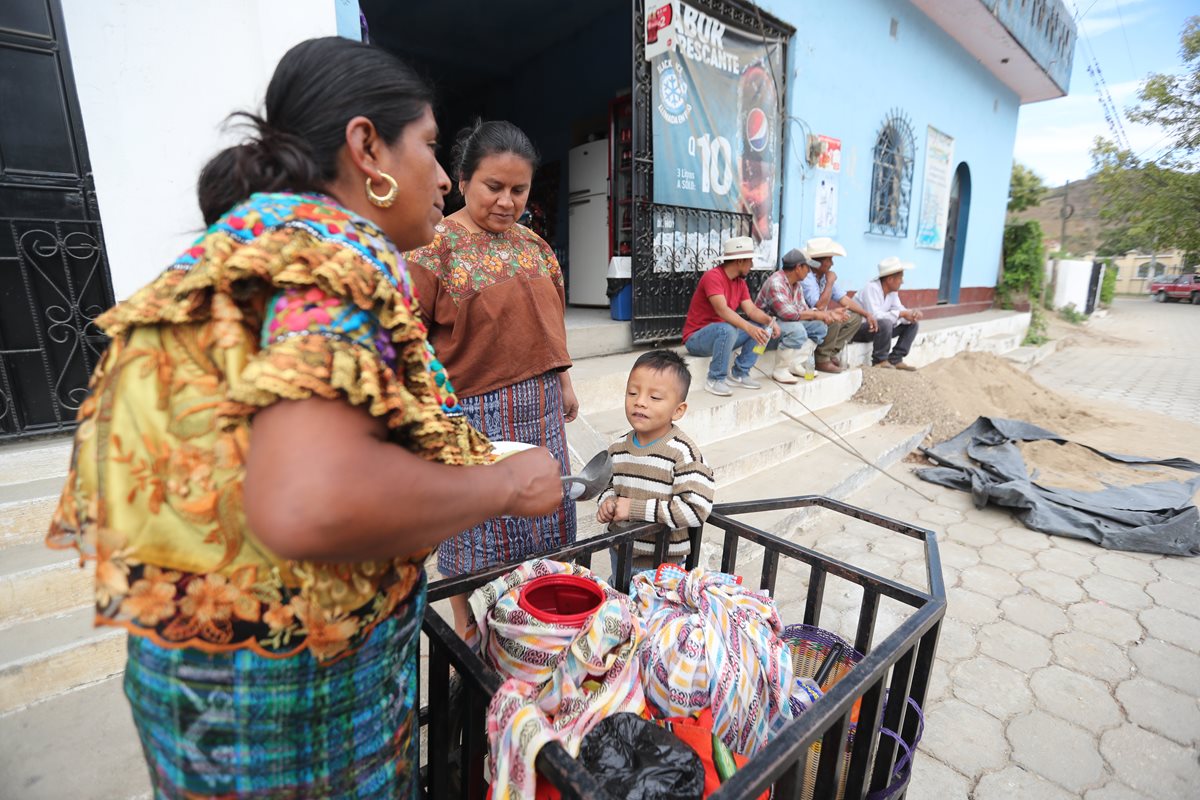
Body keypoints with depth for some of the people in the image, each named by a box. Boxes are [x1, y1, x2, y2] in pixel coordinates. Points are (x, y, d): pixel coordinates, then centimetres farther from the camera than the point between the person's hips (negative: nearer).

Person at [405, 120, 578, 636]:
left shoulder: (532, 243, 9)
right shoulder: (436, 245, -10)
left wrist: (563, 382, 18)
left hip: (539, 406, 7)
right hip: (473, 410, -6)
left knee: (541, 511, 17)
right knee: (473, 522, 8)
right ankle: (465, 629, 31)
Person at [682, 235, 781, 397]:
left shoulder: (740, 282, 7)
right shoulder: (713, 276, -20)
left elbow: (751, 310, -1)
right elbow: (722, 310, -32)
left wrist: (769, 321, -20)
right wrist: (749, 327, -43)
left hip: (722, 335, 8)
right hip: (696, 337, -8)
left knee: (763, 328, -3)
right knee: (727, 329, -38)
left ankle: (739, 374, 1)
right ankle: (715, 380, -22)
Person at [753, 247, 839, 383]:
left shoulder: (797, 285, 8)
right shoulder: (776, 282, -23)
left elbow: (803, 310, 6)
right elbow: (788, 313, -31)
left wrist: (824, 314, -13)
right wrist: (816, 314, -20)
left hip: (786, 324, 10)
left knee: (820, 326, 3)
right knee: (798, 330, -33)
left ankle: (795, 364, -1)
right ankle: (780, 371, -18)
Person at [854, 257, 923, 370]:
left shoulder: (893, 291, 2)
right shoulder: (871, 288, -24)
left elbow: (899, 310, 1)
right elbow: (875, 316, -33)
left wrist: (912, 314, -21)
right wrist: (901, 314, -27)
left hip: (878, 327, 9)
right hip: (857, 329, -9)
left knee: (912, 324, 4)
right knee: (885, 323, -36)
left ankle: (895, 360, 1)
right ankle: (879, 361, -16)